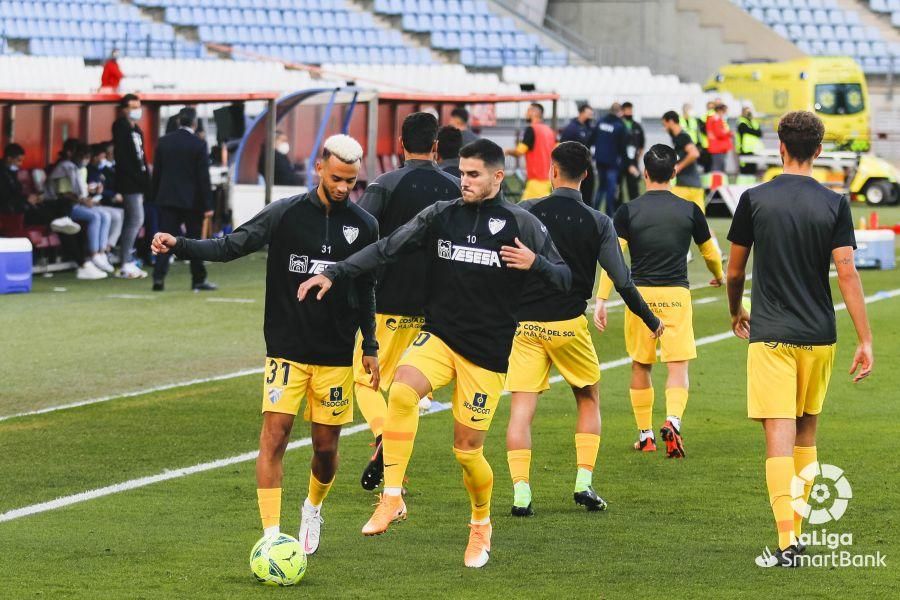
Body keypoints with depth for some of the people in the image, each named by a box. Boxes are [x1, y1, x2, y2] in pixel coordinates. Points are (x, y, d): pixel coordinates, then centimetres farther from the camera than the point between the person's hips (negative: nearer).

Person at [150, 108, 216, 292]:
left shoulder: (164, 142, 2)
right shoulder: (198, 144, -9)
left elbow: (156, 173, 6)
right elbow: (204, 177, -9)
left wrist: (156, 197, 15)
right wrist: (207, 205, -6)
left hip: (167, 198, 3)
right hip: (192, 199, -3)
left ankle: (159, 278, -10)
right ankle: (198, 280, 12)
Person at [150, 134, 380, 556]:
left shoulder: (364, 226, 3)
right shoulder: (286, 214, -4)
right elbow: (230, 246, -6)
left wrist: (370, 348, 12)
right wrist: (179, 246, -21)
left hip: (336, 355, 2)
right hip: (286, 350, -2)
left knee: (326, 446, 7)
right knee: (274, 435, -13)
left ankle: (313, 509, 38)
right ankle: (272, 537, -12)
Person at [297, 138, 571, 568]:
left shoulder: (521, 224, -2)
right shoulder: (441, 216, 3)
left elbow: (565, 279, 1)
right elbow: (387, 249, 3)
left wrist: (535, 263, -20)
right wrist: (334, 274, -6)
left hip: (488, 352, -2)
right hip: (439, 337, 2)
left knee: (467, 448, 2)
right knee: (401, 390, -30)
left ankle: (481, 525, 32)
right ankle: (392, 499, -23)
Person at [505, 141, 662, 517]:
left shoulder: (526, 212, -2)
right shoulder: (598, 223, -2)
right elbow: (622, 281, 0)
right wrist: (652, 321, 12)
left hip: (525, 325, 0)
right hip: (569, 324, 0)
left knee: (521, 408, 0)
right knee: (589, 400, 19)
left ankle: (521, 493, -10)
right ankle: (584, 483, 9)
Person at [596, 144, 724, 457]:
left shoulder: (628, 211, -2)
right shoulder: (689, 210, 1)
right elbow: (710, 252, 14)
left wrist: (601, 299, -6)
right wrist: (719, 276, 35)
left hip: (640, 294, 1)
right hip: (676, 294, -1)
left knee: (640, 366, 13)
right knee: (678, 365, -1)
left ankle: (645, 435, 18)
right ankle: (673, 420, -25)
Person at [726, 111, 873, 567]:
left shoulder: (754, 200, -3)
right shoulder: (834, 204, -2)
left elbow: (734, 270, 6)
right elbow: (847, 273, -7)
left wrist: (736, 312, 26)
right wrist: (865, 341, -4)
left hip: (771, 336, -2)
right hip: (818, 336, 2)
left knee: (779, 436, -7)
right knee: (806, 432, 18)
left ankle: (786, 543, -16)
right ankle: (797, 529, 24)